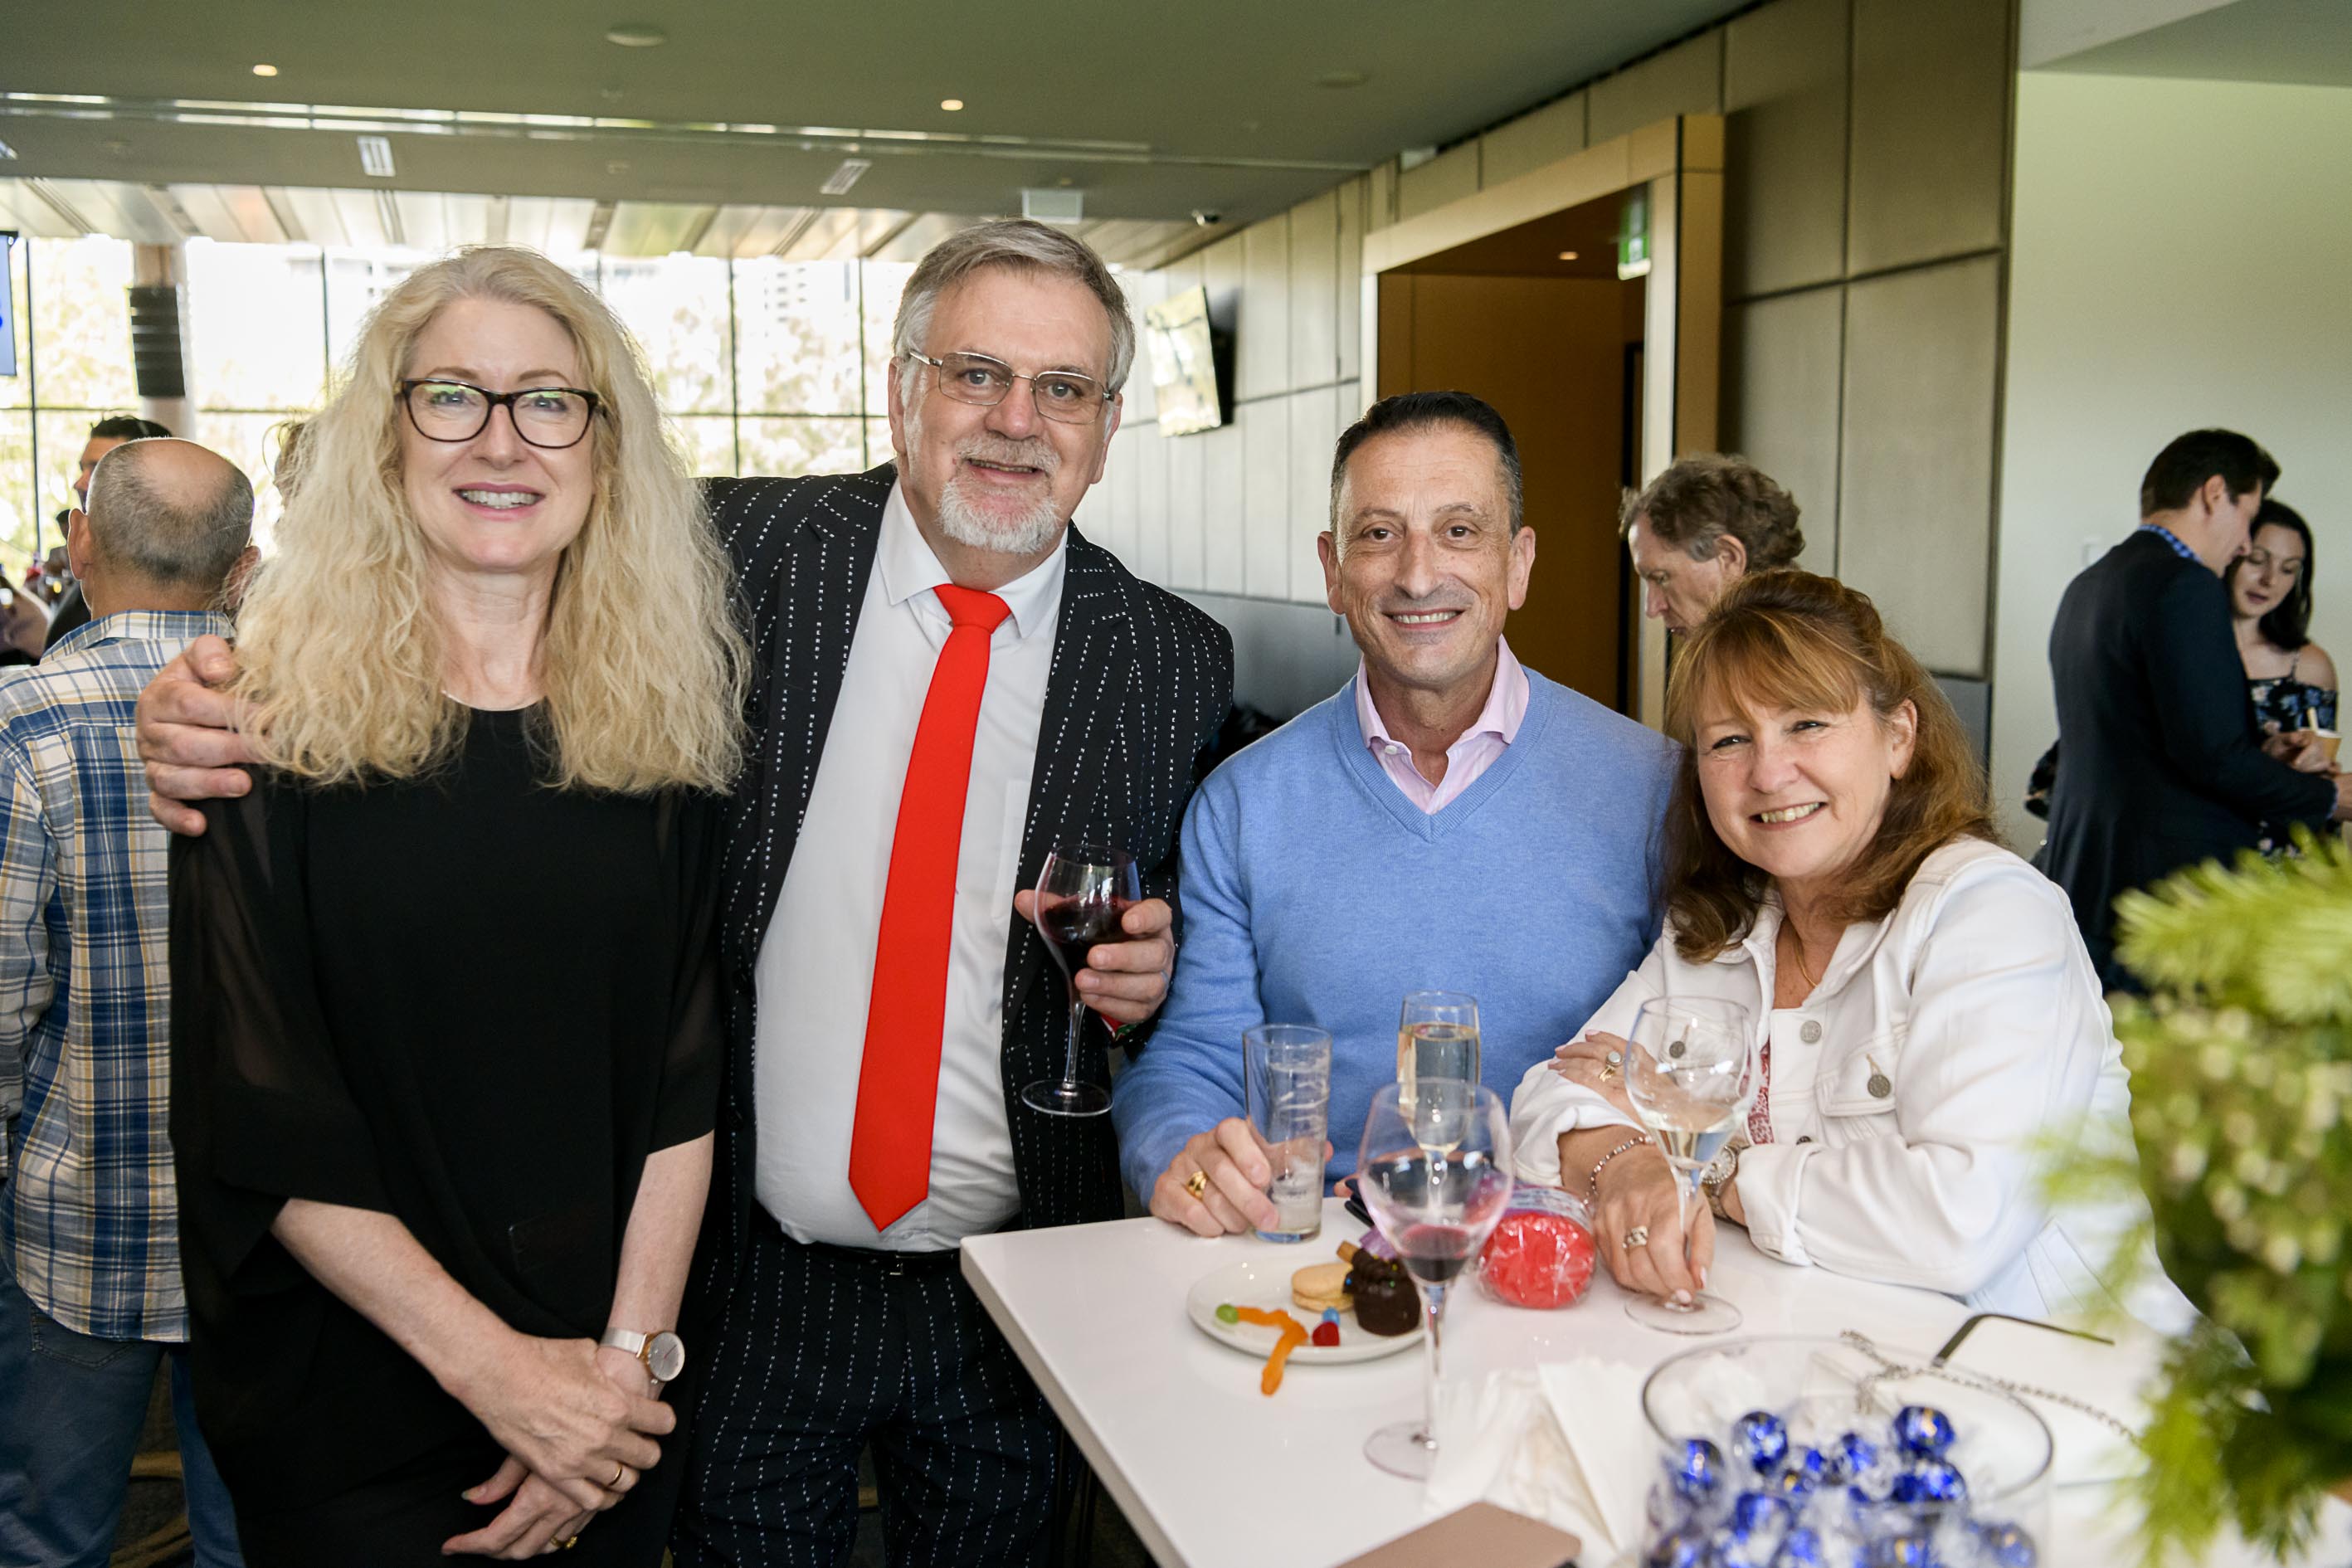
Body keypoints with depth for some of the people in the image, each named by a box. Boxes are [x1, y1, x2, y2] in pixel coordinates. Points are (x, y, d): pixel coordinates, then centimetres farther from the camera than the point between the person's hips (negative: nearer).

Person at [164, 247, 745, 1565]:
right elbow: (260, 1118, -12)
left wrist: (632, 1353, -11)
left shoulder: (663, 717, -2)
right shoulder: (277, 725, -9)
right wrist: (496, 1366, -16)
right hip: (353, 1404, -2)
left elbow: (687, 1079, -3)